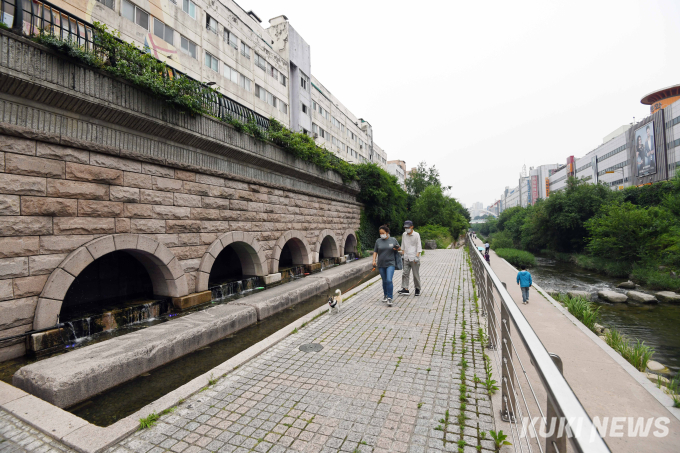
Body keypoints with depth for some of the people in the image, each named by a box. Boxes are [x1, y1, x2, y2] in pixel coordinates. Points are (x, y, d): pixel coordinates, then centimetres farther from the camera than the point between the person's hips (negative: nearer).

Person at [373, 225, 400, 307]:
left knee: (389, 280, -14)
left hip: (390, 264, -2)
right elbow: (375, 251, 8)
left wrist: (396, 248, -8)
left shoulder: (393, 240, 0)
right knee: (384, 281, 12)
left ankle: (389, 298, -8)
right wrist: (374, 260, -3)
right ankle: (385, 294, 32)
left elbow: (398, 248, 15)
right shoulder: (378, 241, 2)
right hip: (381, 264, 2)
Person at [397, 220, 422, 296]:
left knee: (416, 274, 4)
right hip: (406, 258, 4)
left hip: (414, 258, -4)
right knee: (405, 274, -4)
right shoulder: (404, 234, 9)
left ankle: (417, 289, 19)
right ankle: (405, 289, -5)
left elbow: (419, 246, -5)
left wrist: (417, 256, -14)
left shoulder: (416, 235, -4)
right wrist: (402, 254, 15)